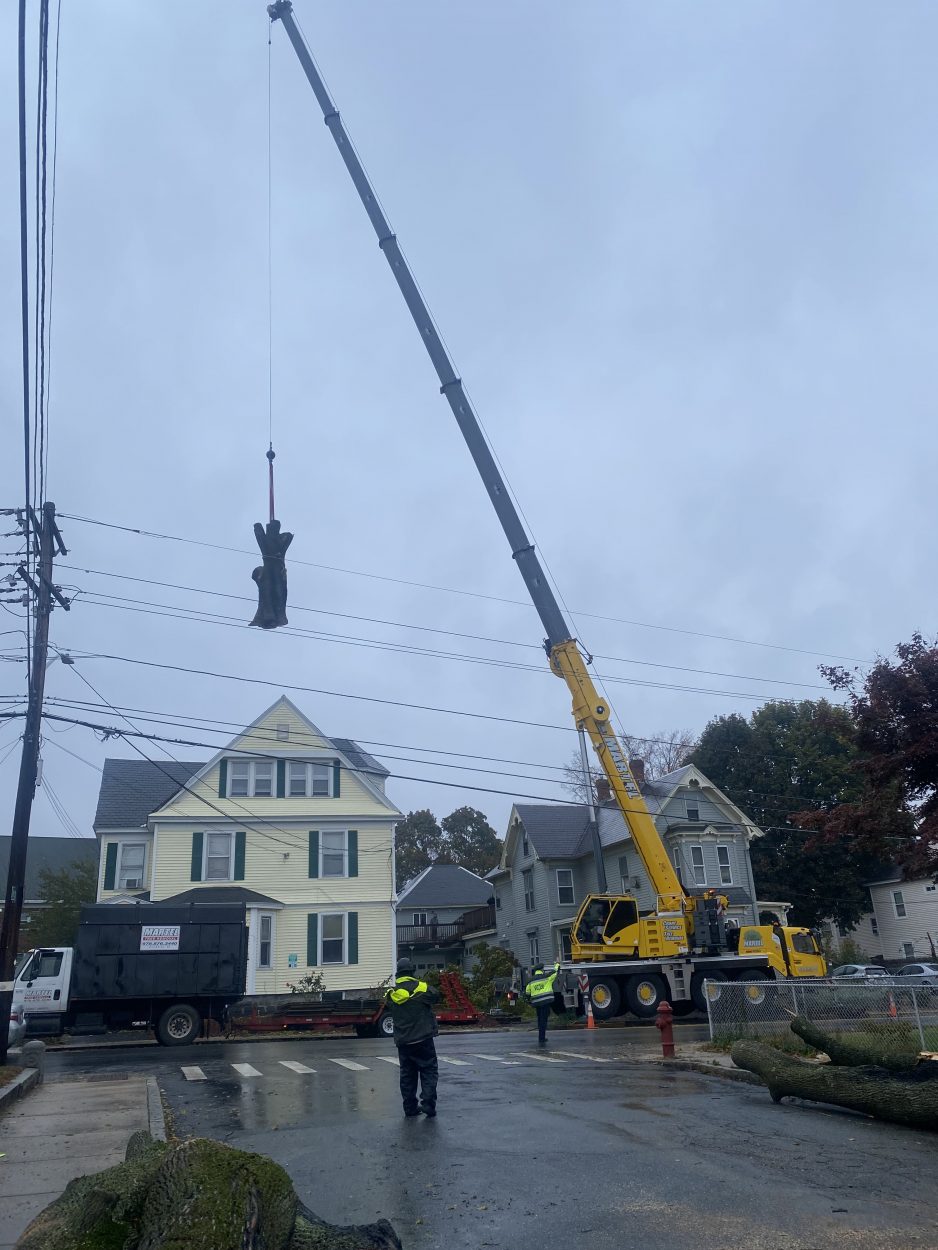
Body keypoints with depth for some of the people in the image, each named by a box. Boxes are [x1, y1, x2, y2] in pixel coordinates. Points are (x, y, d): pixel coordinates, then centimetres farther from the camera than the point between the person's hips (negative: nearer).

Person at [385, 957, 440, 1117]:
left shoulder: (391, 994, -1)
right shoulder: (422, 988, -11)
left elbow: (390, 1010, 14)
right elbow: (436, 997, 5)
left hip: (403, 1042, 3)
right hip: (423, 1039, -3)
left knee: (407, 1074, 14)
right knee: (429, 1071, 5)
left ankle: (410, 1107, 15)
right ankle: (428, 1103, -6)